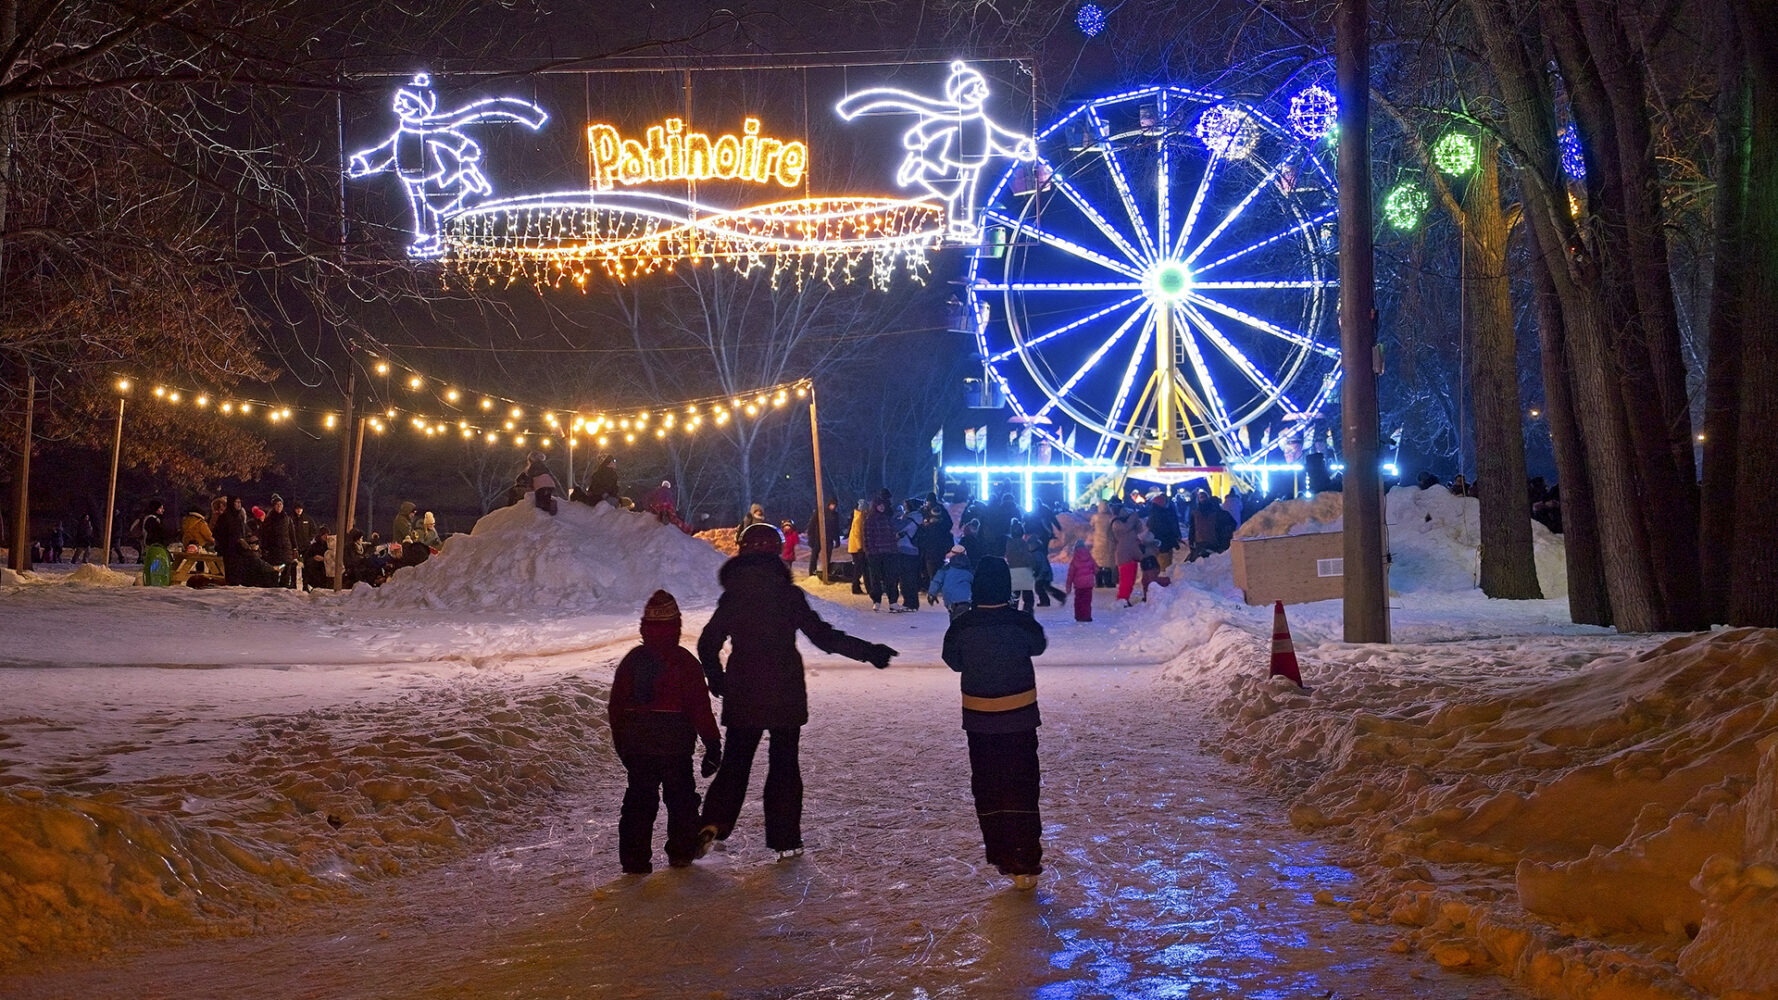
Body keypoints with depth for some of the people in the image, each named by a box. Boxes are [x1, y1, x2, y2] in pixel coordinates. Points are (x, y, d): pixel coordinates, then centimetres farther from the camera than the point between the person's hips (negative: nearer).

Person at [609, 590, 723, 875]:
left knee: (639, 800, 8)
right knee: (681, 797, 13)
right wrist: (712, 744, -4)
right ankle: (682, 852, 17)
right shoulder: (684, 661, -9)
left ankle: (635, 859, 5)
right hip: (676, 743, -3)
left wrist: (621, 744, 17)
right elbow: (700, 707, -10)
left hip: (637, 744, 3)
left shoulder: (632, 659, 2)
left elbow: (616, 705, 7)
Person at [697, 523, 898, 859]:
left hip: (742, 696, 2)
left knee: (735, 762, 13)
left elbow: (708, 644, 2)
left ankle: (713, 822, -6)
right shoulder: (787, 593, -9)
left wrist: (716, 680, 19)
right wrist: (869, 651, -5)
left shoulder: (733, 595, -1)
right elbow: (824, 636, -11)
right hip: (786, 696, -2)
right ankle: (785, 839, 9)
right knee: (784, 764, 9)